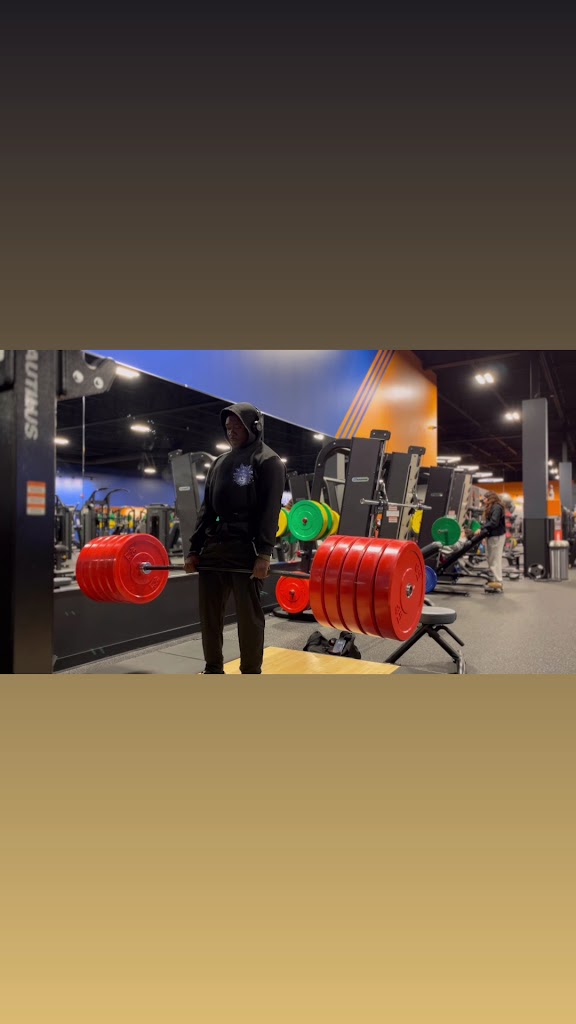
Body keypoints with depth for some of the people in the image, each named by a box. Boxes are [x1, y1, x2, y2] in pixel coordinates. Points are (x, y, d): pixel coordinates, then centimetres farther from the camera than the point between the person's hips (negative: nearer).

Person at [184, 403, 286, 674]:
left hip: (246, 549, -7)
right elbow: (207, 508, 16)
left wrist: (264, 553, -20)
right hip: (214, 547, 7)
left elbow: (270, 509, -11)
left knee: (248, 615, 0)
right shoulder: (220, 462, 19)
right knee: (209, 613, 11)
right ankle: (213, 671, 26)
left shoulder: (267, 461, -2)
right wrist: (194, 549, 9)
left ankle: (251, 677, 14)